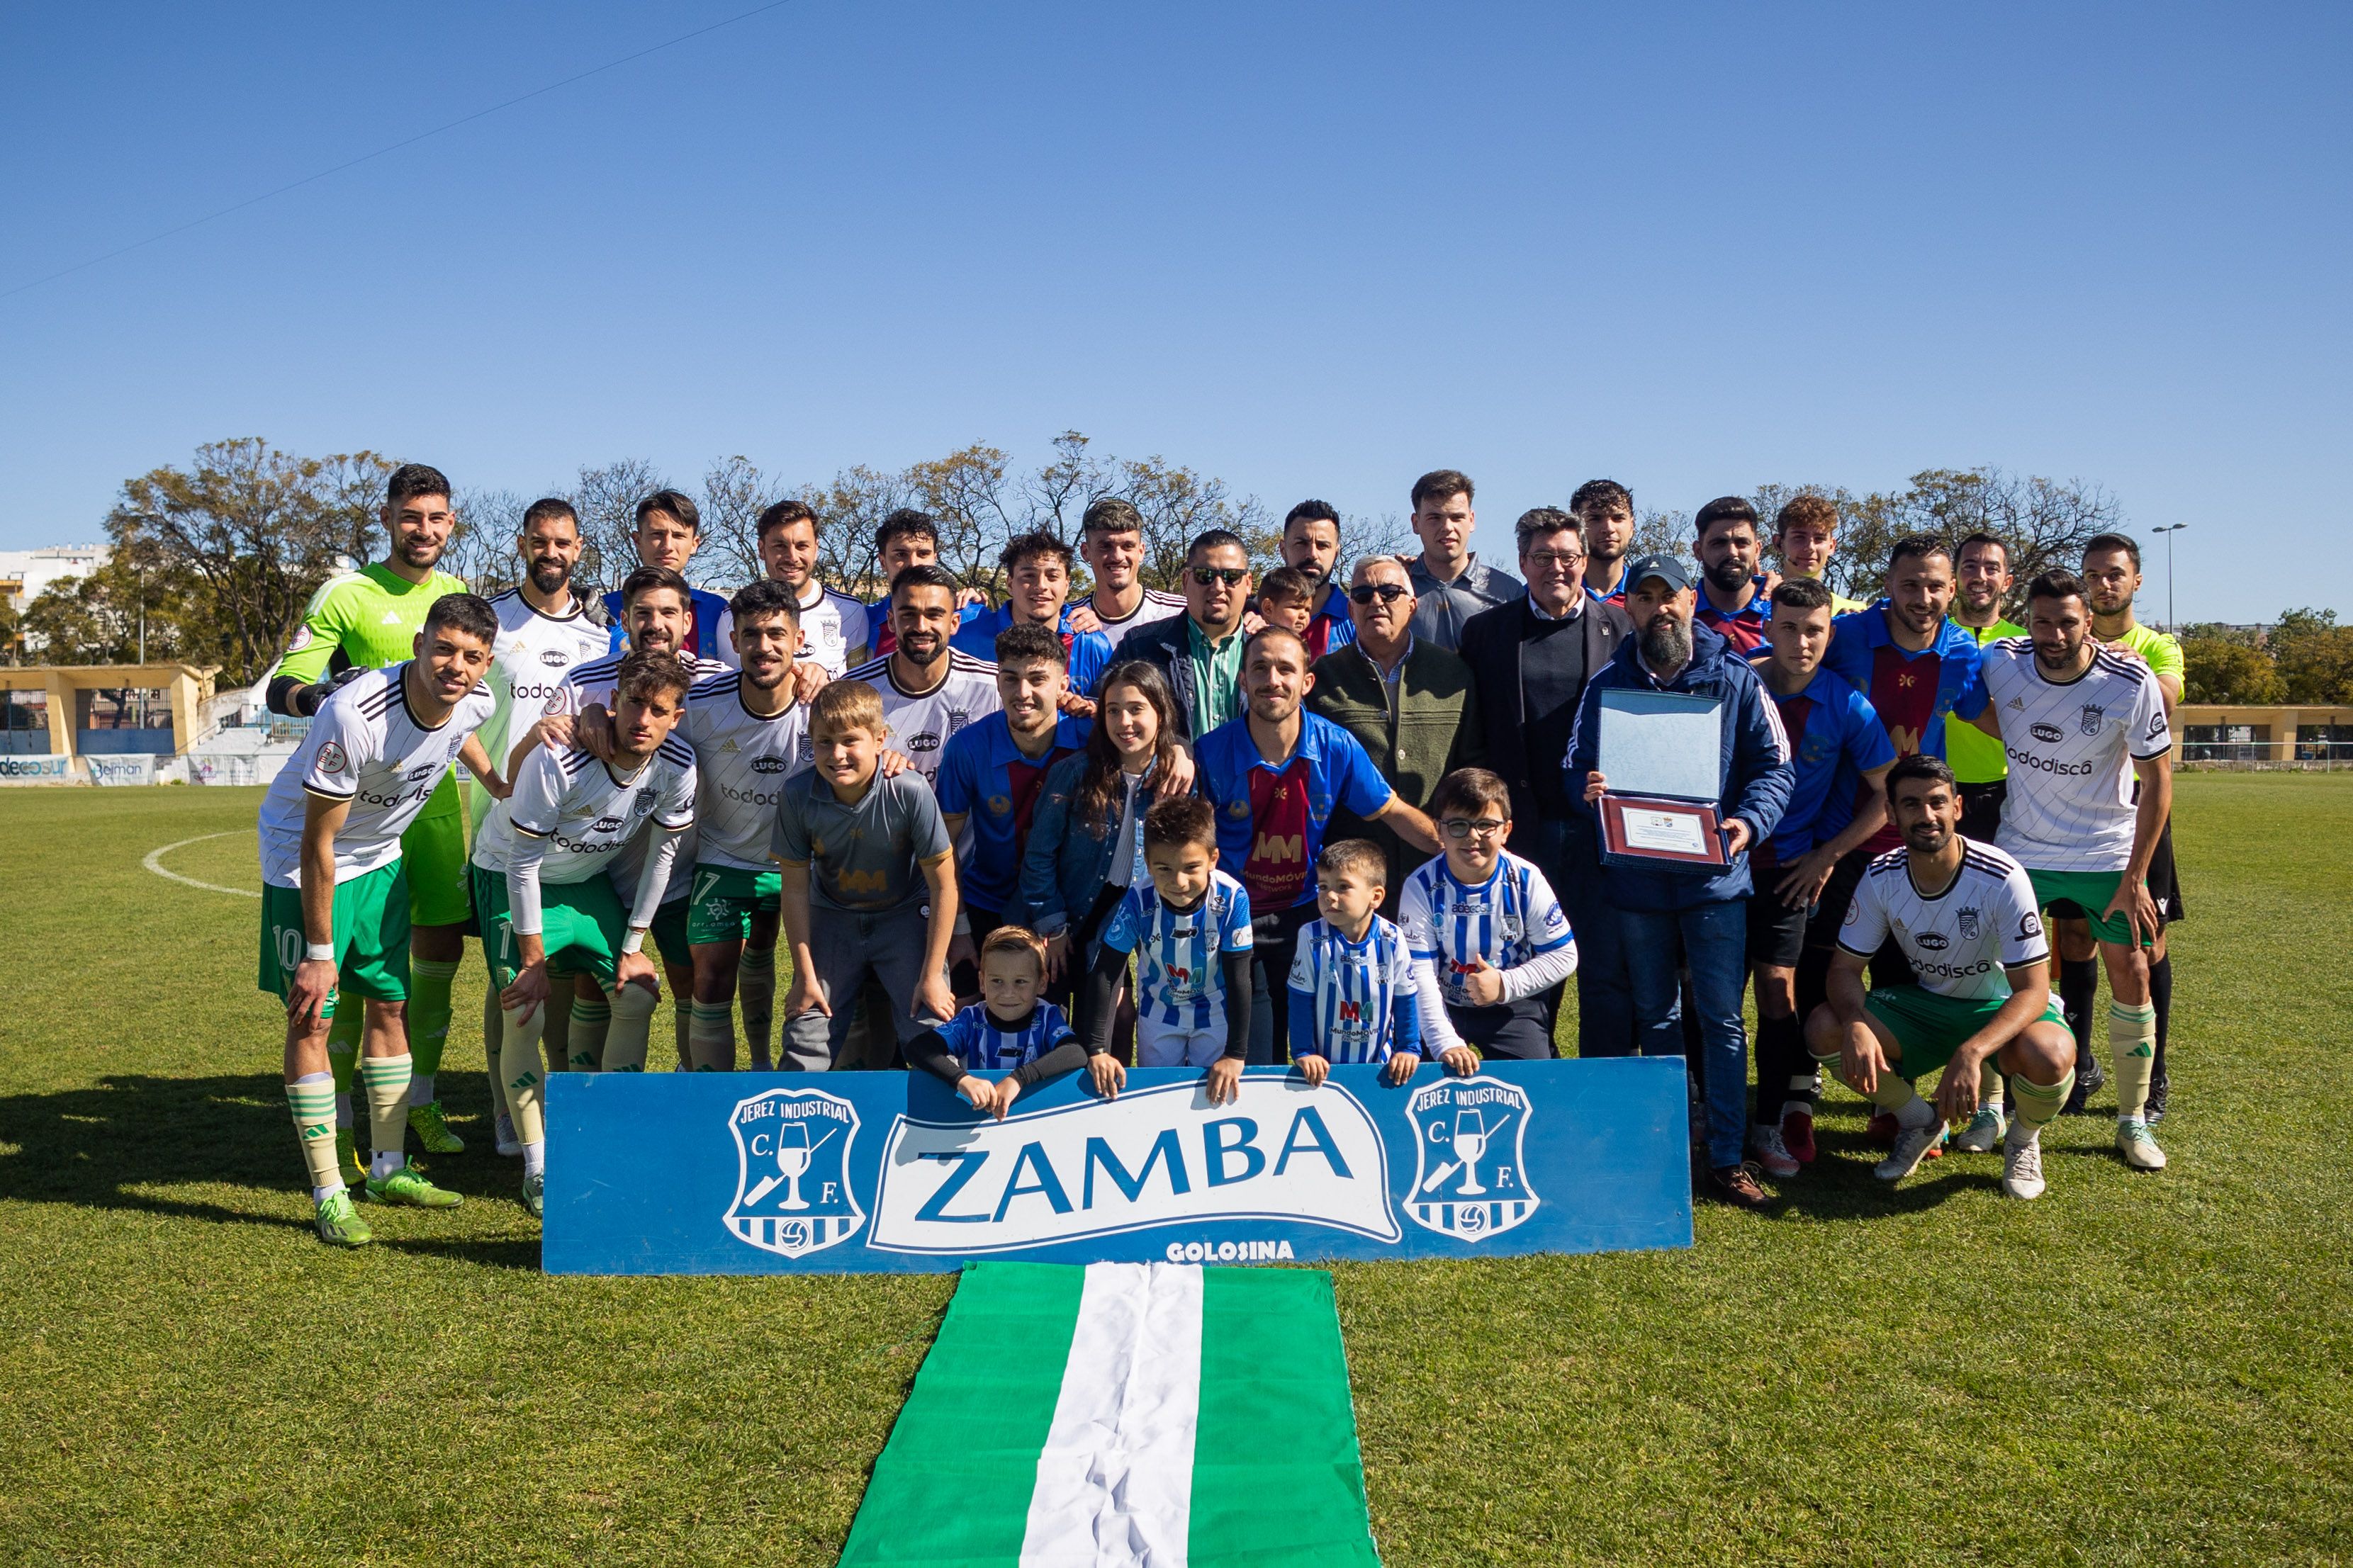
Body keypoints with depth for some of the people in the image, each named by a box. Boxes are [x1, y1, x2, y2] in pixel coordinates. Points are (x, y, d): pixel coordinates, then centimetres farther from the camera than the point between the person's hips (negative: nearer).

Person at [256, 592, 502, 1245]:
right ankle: (329, 1194, 0)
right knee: (311, 1016, -8)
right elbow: (317, 844, -27)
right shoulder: (354, 715, -35)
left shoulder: (473, 701, -16)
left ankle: (389, 1168, 22)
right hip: (302, 857, -6)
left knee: (391, 1005, 10)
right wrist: (319, 951, -23)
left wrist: (501, 788, 15)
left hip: (378, 858, 7)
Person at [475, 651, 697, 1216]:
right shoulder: (558, 761, -34)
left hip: (589, 880, 5)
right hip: (511, 876, -5)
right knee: (526, 1016, -14)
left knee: (637, 998, -1)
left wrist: (633, 947, -2)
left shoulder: (677, 766, -20)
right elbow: (522, 864, -24)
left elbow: (661, 851, -5)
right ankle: (538, 1168, 1)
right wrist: (533, 959, -19)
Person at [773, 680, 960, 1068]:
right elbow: (794, 889, -7)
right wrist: (805, 976, -5)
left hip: (905, 915, -2)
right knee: (805, 1044, -1)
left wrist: (933, 975, -14)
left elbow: (944, 886, -16)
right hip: (832, 916, 2)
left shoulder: (910, 793, -26)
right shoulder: (797, 795, -19)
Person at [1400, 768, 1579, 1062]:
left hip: (1512, 1007, 1)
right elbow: (1419, 972, -20)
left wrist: (1506, 985, -19)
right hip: (1443, 1006, 0)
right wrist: (1446, 1044, -28)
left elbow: (1564, 956, -6)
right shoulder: (1421, 887, -16)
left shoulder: (1526, 881, -12)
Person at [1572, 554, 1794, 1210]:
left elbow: (1774, 764, 0)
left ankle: (1728, 1158, 7)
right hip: (1636, 878, 2)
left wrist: (1749, 821, -19)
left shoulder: (1735, 678, 0)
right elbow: (1579, 765, 9)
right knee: (1656, 1018, 12)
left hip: (1715, 877, -2)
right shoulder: (1606, 685, 6)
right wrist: (1589, 789, -15)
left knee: (1722, 1018, 0)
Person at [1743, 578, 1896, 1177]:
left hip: (1786, 865, 0)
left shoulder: (1846, 706, -5)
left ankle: (1772, 1122, 11)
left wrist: (1826, 855, -1)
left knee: (1778, 991, -3)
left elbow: (1886, 792, 3)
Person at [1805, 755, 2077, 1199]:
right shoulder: (1881, 877, -13)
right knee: (1823, 1028, -21)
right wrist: (1856, 1025, -32)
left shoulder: (2001, 878, -25)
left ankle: (2023, 1139, 2)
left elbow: (2033, 989, -27)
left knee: (2049, 1057, -38)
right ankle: (1920, 1122, 8)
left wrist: (1971, 1052, -44)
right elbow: (1846, 967, -8)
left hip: (2000, 1009, -3)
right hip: (1923, 1004, 4)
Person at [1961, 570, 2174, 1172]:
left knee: (2131, 976, -2)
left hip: (2108, 853, -1)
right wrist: (2023, 741, -5)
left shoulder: (2132, 683, -18)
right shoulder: (1998, 663, -13)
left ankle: (2133, 1122, 14)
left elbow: (2157, 781, -10)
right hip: (2020, 847, 1)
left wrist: (2134, 879, -11)